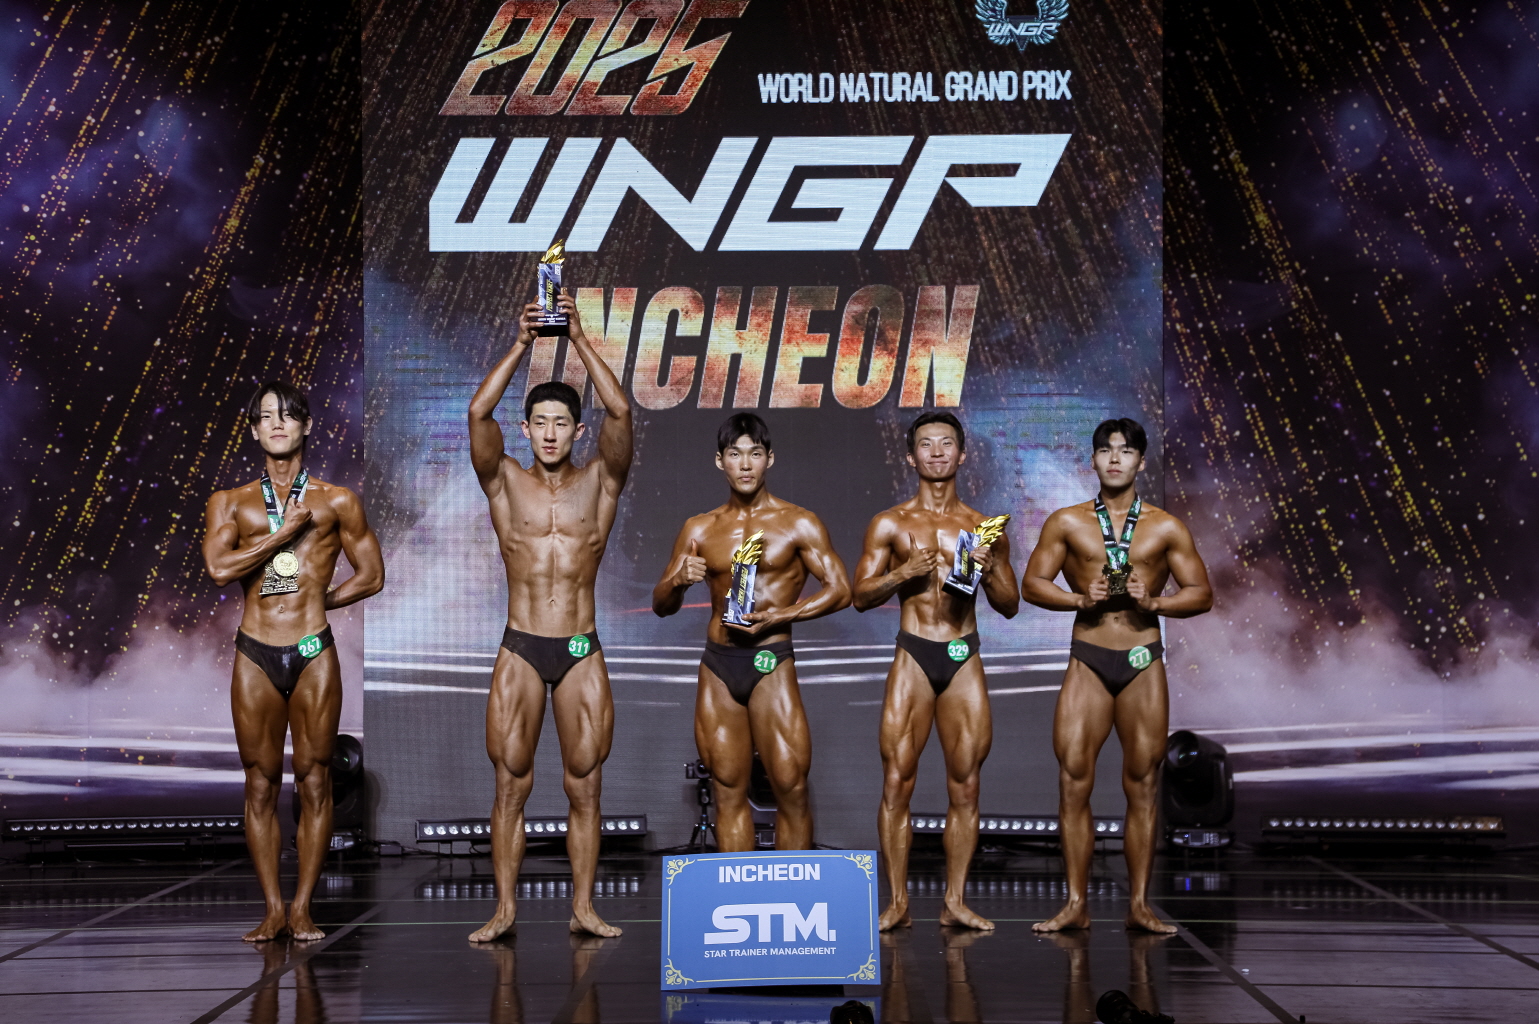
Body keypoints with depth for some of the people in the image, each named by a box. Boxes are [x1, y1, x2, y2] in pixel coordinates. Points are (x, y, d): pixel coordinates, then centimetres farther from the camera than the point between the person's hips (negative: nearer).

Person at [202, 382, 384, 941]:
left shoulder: (336, 501, 7)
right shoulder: (230, 503, 9)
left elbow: (370, 575, 10)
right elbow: (219, 568, -8)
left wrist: (313, 603, 7)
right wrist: (288, 529, -6)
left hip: (314, 654, -1)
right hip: (255, 656, 1)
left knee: (314, 780, 0)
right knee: (261, 784, 2)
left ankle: (302, 906, 7)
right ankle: (273, 909, 9)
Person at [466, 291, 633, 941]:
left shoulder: (599, 482, 5)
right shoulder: (505, 482, 5)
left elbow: (620, 413, -10)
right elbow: (478, 413, -10)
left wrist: (579, 338, -14)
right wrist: (521, 344, -15)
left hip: (582, 653, 0)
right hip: (520, 650, 0)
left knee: (584, 786, 3)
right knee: (511, 784, 2)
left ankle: (583, 907, 11)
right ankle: (505, 908, 8)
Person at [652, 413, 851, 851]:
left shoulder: (797, 524, 1)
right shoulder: (700, 529, 10)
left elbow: (839, 588, -4)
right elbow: (661, 605, 13)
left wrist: (776, 616, -15)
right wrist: (679, 581, -11)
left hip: (770, 663, -3)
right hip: (717, 666, 3)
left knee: (791, 787, -6)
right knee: (729, 790, 5)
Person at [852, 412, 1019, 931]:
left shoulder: (983, 527, 10)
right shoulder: (890, 524, 6)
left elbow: (1010, 606, 12)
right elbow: (861, 595, 4)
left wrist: (990, 572, -8)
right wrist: (904, 572, -12)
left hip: (965, 660, 1)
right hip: (913, 658, -1)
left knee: (965, 785, 0)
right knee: (897, 781, -5)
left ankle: (955, 901, 8)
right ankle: (897, 901, 2)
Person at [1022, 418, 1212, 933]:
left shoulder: (1166, 528, 6)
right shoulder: (1067, 523, 7)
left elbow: (1201, 593, 6)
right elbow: (1032, 584, 6)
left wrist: (1152, 601, -12)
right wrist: (1081, 599, -10)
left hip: (1143, 662, 0)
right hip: (1087, 660, 0)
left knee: (1142, 783, 1)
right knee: (1074, 779, -5)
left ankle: (1139, 904, 8)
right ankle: (1076, 904, 1)